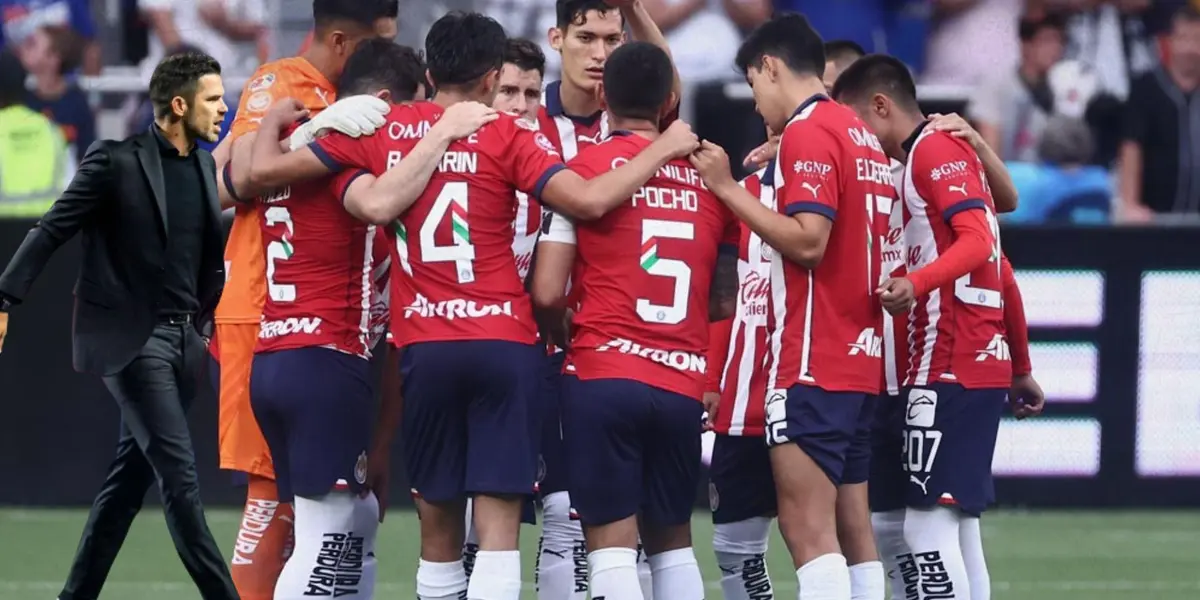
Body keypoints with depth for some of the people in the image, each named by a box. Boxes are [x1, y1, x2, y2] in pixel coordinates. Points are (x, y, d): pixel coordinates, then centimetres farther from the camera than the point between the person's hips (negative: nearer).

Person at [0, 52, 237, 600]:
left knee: (131, 476, 10)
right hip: (130, 338, -7)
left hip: (183, 339, 7)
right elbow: (51, 232, -8)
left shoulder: (206, 168, 11)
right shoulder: (116, 162, -10)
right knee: (178, 473, -10)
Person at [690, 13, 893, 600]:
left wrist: (728, 187, -14)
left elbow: (807, 240, -20)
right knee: (847, 532, 10)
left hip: (813, 364, -9)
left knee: (808, 530, -12)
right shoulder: (861, 136, 17)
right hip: (860, 358, 9)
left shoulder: (807, 133, -11)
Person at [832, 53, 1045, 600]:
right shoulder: (948, 151, 22)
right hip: (982, 366, 10)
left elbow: (977, 239, -22)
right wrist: (1021, 369, 29)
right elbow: (1001, 272, 26)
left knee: (929, 529, -13)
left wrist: (917, 285, -36)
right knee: (955, 529, 9)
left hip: (949, 370, -10)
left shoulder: (934, 150, -8)